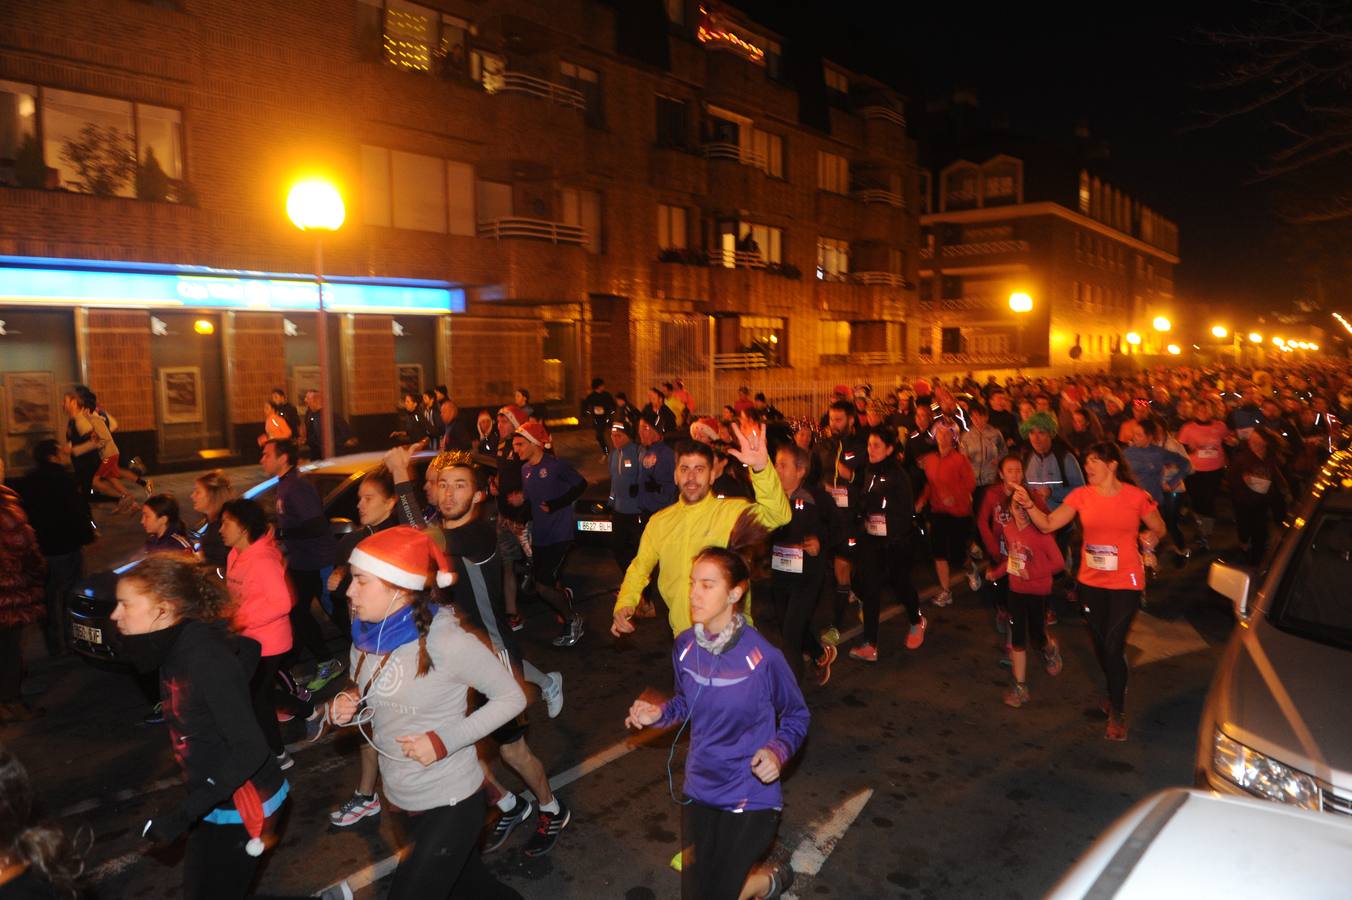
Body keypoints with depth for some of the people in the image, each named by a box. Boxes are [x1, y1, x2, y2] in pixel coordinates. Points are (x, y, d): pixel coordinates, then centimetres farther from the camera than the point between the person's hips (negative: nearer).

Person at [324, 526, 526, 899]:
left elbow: (512, 697, -16)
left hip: (451, 804, -6)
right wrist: (347, 704, -12)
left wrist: (445, 741, -24)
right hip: (403, 800, 7)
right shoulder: (366, 636, -6)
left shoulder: (445, 640, -25)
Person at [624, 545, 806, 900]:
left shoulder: (763, 657, -21)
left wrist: (777, 752, -23)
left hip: (750, 797, -4)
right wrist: (657, 713, -10)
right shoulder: (685, 645, -9)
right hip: (699, 791, 5)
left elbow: (797, 717, -5)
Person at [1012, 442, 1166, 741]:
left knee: (1114, 646, -6)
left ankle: (1117, 713, 13)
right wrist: (1029, 504, -22)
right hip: (1091, 582, 4)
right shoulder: (1081, 495, -4)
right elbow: (1048, 524, -9)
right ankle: (1115, 693, 43)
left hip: (1125, 582, -3)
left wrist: (1151, 537, -11)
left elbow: (1159, 527, 6)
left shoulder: (1136, 497, -10)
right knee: (1100, 643, 16)